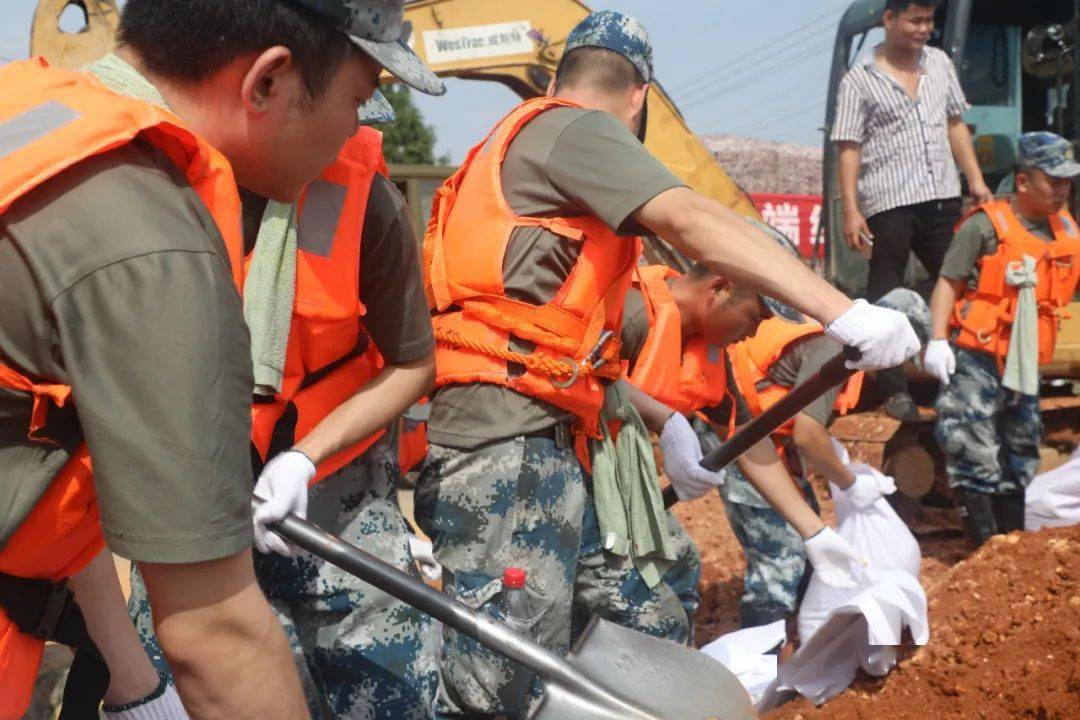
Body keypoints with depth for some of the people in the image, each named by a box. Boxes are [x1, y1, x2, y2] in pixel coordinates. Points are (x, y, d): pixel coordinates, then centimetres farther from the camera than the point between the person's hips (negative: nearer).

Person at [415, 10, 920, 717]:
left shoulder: (524, 141, 29)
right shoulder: (575, 130, -1)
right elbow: (695, 222, -19)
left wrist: (665, 423, 21)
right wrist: (844, 312, -26)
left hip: (535, 439, 10)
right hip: (505, 436, -10)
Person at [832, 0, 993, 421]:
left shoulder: (940, 64, 13)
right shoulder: (860, 80, -3)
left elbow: (955, 125, 18)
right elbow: (848, 149, -6)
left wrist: (975, 179, 10)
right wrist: (851, 211, -13)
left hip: (942, 198, 5)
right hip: (888, 204, -5)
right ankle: (895, 390, 10)